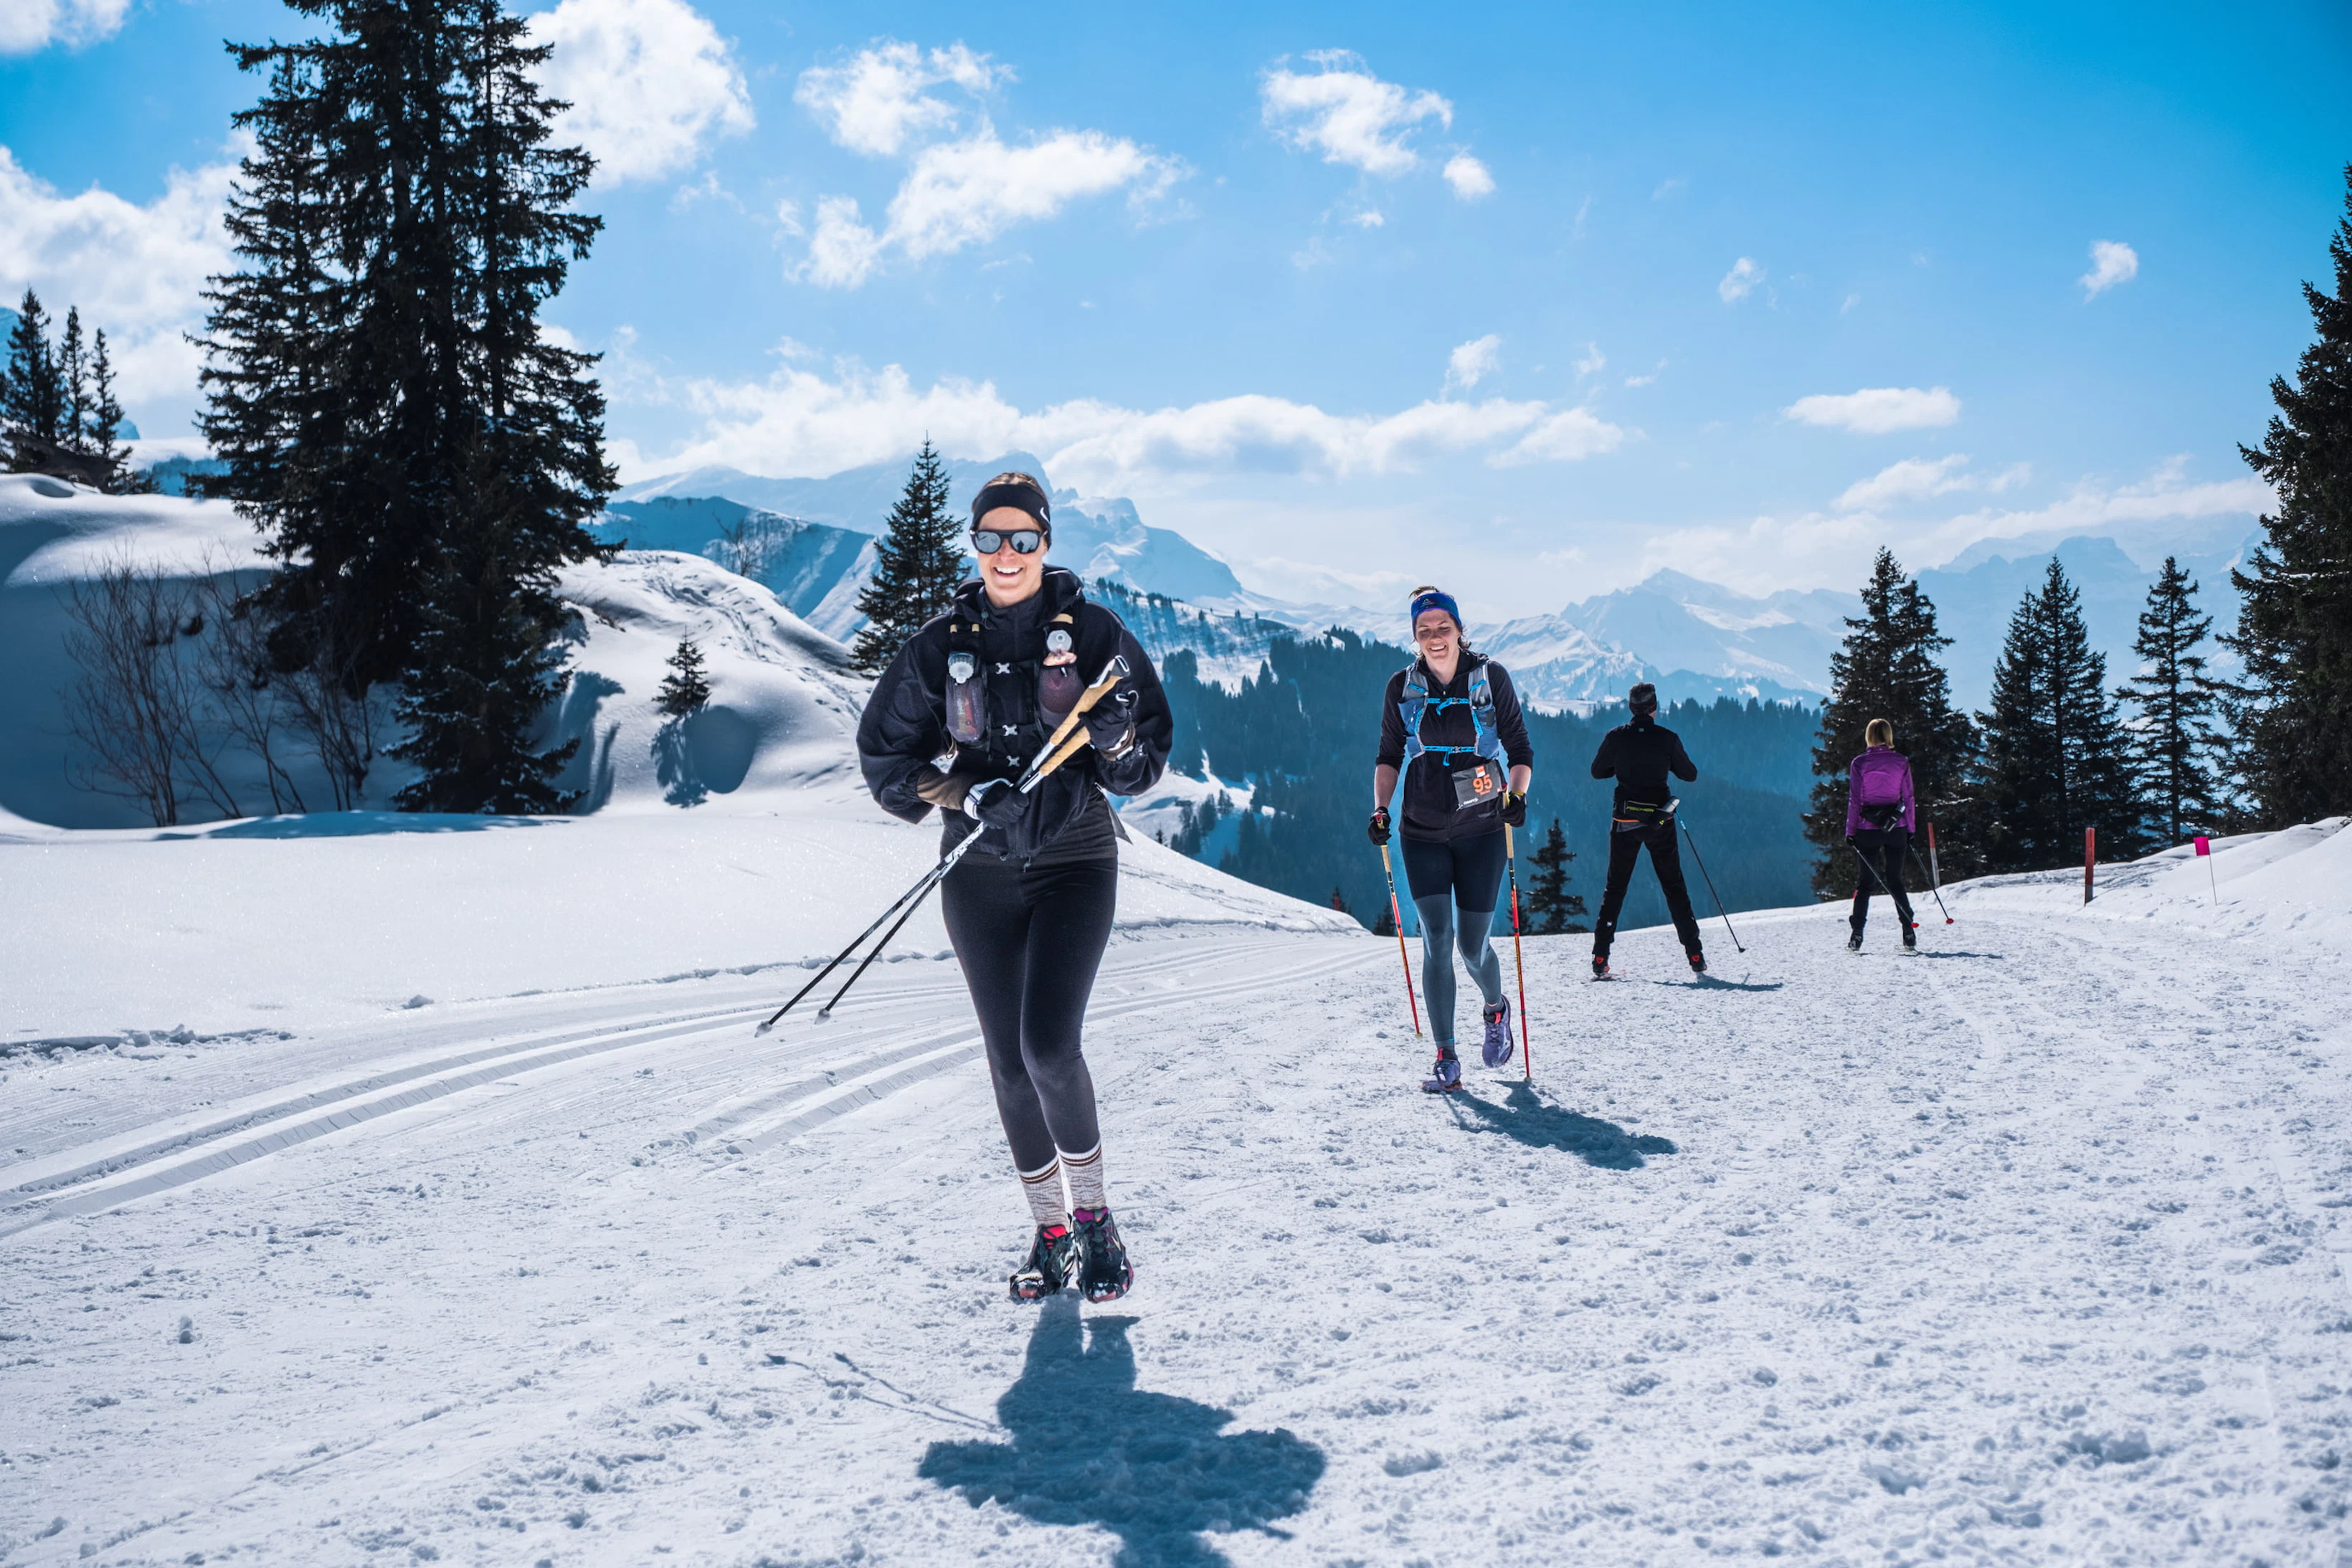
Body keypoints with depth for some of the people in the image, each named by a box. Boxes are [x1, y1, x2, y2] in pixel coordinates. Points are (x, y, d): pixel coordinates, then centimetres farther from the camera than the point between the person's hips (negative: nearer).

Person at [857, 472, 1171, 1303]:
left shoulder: (1092, 631, -1)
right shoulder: (942, 643, 3)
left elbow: (1142, 767, 2)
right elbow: (886, 753, 5)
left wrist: (1120, 736, -21)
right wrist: (969, 793, -10)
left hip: (1074, 861, -2)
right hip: (980, 871, 3)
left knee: (1048, 1044, -17)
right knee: (1009, 1060, 4)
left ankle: (1094, 1215, 2)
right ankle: (1050, 1232, 17)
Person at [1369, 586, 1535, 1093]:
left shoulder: (1491, 679, -4)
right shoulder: (1402, 687, 1)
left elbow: (1520, 750, 2)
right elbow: (1389, 756, 11)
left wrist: (1516, 795, -15)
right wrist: (1380, 809, -3)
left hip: (1480, 829, -1)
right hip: (1423, 832, 1)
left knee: (1473, 946, 1)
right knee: (1437, 942, -7)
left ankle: (1496, 1010, 35)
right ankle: (1446, 1059, 0)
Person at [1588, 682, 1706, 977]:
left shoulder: (1616, 737, -4)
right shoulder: (1667, 738, -7)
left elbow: (1597, 771, 8)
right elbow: (1690, 775, 4)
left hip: (1624, 820, 1)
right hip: (1659, 820, -1)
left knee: (1615, 887, 9)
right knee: (1674, 886, 10)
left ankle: (1600, 959, 1)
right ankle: (1696, 957, 8)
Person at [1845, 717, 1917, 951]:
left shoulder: (1860, 763, -4)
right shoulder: (1901, 762, 0)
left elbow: (1854, 800, -4)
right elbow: (1908, 798, 2)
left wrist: (1850, 831, 1)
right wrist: (1911, 829, 9)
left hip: (1868, 828, -1)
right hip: (1896, 828, 1)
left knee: (1866, 881, 6)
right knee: (1895, 881, 10)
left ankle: (1856, 935, -1)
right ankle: (1909, 932, 2)